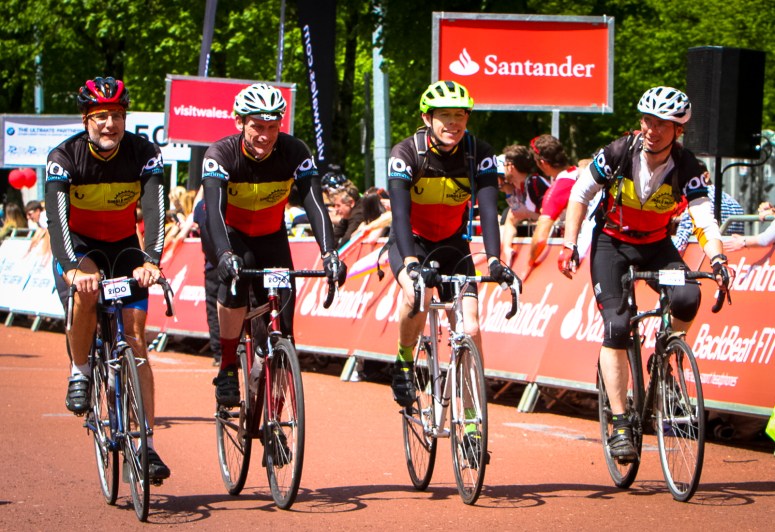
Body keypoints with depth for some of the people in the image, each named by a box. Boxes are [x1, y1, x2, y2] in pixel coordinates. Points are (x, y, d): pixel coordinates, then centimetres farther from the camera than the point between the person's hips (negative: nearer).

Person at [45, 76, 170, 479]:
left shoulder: (144, 154, -18)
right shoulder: (64, 157, -22)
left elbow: (154, 210, -30)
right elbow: (56, 218, -34)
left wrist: (150, 261, -48)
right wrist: (71, 268, -51)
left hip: (124, 247, 2)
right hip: (78, 246, -2)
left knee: (135, 337, -8)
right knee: (86, 290, -36)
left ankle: (146, 445, -7)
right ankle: (79, 371, -11)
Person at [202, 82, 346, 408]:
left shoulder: (294, 153, -23)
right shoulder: (221, 155, -28)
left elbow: (314, 204, -32)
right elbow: (214, 209, -40)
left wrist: (329, 253, -48)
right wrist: (225, 254, -58)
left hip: (271, 236, 2)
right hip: (231, 234, -2)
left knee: (282, 318, -10)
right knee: (235, 275, -34)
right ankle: (227, 369, -21)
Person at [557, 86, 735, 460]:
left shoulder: (686, 168, -18)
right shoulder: (619, 153, -19)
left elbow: (704, 220, -25)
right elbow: (579, 195, -7)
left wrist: (717, 259, -44)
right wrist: (569, 246, -14)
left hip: (656, 246, 1)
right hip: (612, 243, -1)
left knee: (687, 297, -29)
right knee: (616, 326, -19)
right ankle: (620, 425, -16)